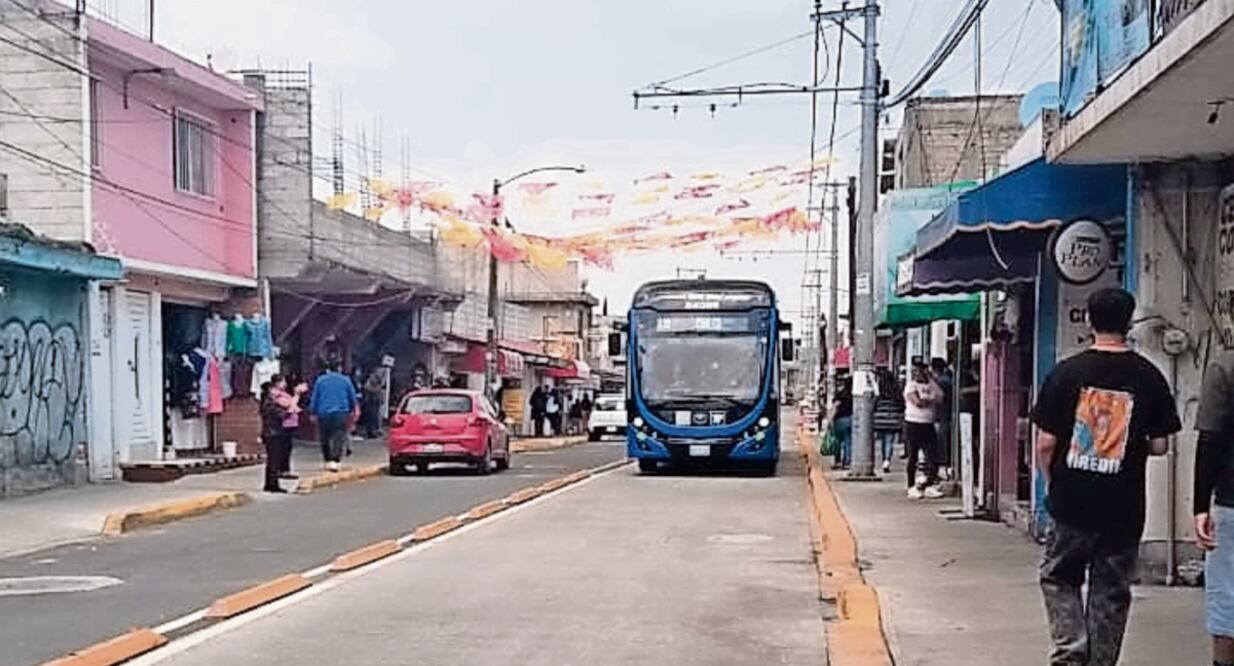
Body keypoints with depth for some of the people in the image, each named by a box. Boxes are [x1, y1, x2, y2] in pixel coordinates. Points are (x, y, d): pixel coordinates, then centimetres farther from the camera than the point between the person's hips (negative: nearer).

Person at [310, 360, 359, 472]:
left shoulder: (320, 380, 2)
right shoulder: (346, 380, 4)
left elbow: (314, 398, 3)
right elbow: (353, 398, 11)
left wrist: (313, 412, 13)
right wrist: (352, 411, 26)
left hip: (323, 413, 1)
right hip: (341, 413, -1)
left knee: (325, 438, 13)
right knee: (339, 438, -5)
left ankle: (328, 461, 17)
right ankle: (335, 461, -21)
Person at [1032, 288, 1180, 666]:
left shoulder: (1066, 373, -7)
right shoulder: (1149, 377, -4)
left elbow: (1045, 443, -6)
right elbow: (1160, 446, -1)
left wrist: (1051, 483, 11)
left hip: (1072, 502, -1)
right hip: (1124, 507, 1)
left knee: (1059, 578, 15)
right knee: (1111, 592, 12)